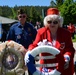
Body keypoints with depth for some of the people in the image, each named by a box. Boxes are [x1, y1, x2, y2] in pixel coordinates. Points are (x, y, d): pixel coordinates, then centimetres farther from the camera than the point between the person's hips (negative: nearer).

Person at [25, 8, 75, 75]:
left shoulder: (66, 33, -8)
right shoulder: (41, 32, -6)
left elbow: (70, 48, -8)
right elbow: (35, 45, -6)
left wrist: (67, 57, -30)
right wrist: (29, 53, -26)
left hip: (63, 67, 0)